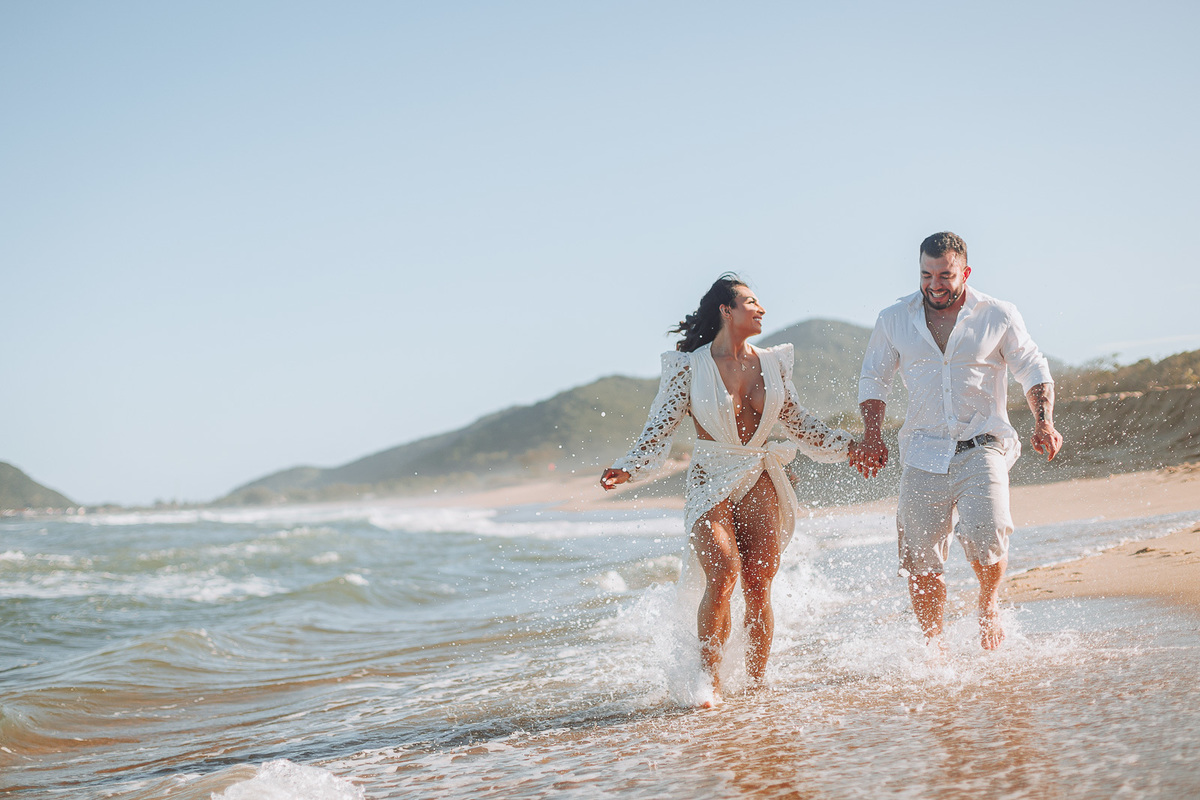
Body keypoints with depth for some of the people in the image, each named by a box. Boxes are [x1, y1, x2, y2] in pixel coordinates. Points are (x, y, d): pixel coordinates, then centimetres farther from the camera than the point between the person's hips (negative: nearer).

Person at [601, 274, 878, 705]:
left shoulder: (771, 363, 10)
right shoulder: (691, 366, -2)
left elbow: (799, 423, 20)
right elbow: (660, 427, -2)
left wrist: (847, 446, 14)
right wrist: (629, 468, -15)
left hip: (759, 482, 4)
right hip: (711, 480, -3)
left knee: (758, 585, -5)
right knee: (723, 577, -20)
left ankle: (757, 682, 7)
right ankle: (709, 678, -9)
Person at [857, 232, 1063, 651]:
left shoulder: (998, 316, 2)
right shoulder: (894, 320, 5)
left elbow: (1034, 371, 10)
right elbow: (873, 378, 15)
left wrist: (1044, 423, -6)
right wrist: (872, 433, 2)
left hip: (982, 447, -2)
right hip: (923, 454, 2)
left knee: (985, 537, -23)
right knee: (922, 559, 1)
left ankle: (988, 604, 9)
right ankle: (934, 646, 20)